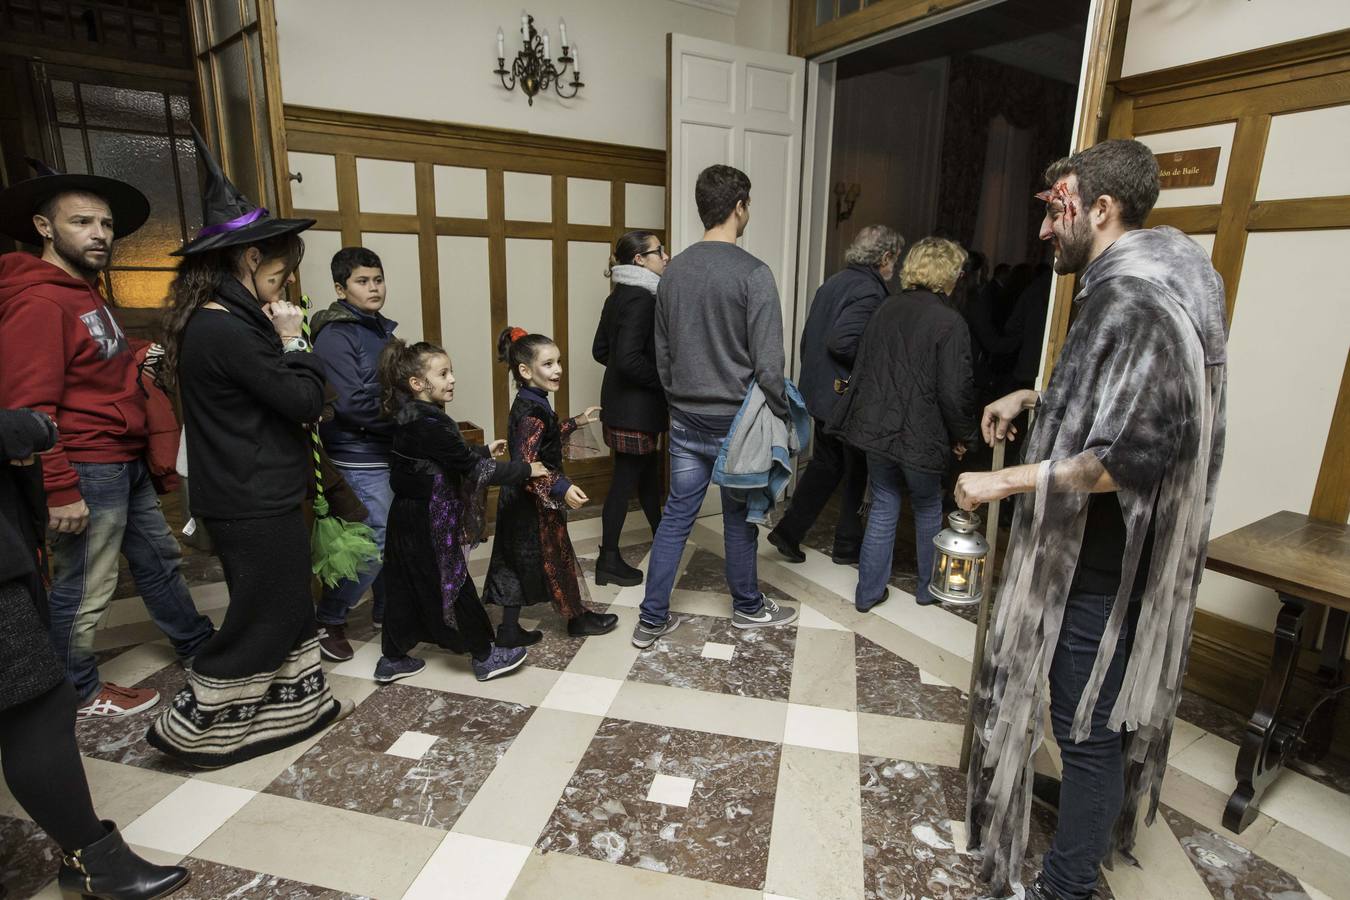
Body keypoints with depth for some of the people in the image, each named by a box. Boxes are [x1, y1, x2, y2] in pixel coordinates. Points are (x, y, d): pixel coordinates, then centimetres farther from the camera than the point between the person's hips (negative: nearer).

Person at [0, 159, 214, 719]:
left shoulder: (84, 291, 14)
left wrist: (134, 360, 6)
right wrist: (60, 492, -22)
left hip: (126, 463, 10)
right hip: (87, 470, -10)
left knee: (159, 558, 21)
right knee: (83, 589, 5)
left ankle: (197, 646, 38)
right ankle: (80, 694, 23)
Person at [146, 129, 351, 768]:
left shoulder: (215, 322, 10)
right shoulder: (226, 331, -22)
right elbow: (305, 400, -20)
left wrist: (280, 341, 5)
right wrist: (294, 341, -10)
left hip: (252, 497, 10)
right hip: (255, 505, -10)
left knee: (287, 605, 19)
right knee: (260, 618, 5)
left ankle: (301, 705, 34)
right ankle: (190, 729, 22)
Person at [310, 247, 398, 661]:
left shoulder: (382, 330, 13)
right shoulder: (335, 336, -13)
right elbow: (353, 403, -20)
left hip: (391, 452, 8)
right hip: (360, 458, -8)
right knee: (378, 540, -6)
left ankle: (386, 610, 30)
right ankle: (327, 619, 13)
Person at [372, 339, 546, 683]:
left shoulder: (411, 419, 6)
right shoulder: (430, 425, -24)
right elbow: (472, 468, -22)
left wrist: (485, 451, 24)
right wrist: (525, 470, -14)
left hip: (408, 519, 9)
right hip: (428, 525, -9)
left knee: (406, 589, 18)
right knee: (453, 588, 3)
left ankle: (393, 658, 30)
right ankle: (484, 656, 18)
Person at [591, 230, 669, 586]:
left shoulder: (619, 296, 10)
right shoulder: (641, 299, -19)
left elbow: (600, 350, 14)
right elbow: (630, 359, -26)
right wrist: (665, 382, -14)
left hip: (621, 402, 10)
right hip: (635, 407, -9)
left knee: (648, 468, 23)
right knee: (626, 478, 0)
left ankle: (659, 531, 42)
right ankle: (608, 561, 11)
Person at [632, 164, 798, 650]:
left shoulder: (673, 270, 5)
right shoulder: (753, 273, -14)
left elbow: (662, 352, 11)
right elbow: (767, 362, -16)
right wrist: (784, 414, -4)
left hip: (685, 419, 5)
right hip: (736, 420, -5)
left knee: (676, 516, 11)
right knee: (740, 516, 12)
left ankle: (652, 619, 17)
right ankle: (748, 606, 33)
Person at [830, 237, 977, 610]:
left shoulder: (887, 309, 4)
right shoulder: (950, 322, -14)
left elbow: (863, 366, 11)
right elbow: (955, 391, -15)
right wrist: (961, 436, -1)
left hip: (876, 428, 5)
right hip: (921, 436, -4)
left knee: (883, 506, 15)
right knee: (928, 509, 18)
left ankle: (869, 591, 19)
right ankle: (928, 588, 33)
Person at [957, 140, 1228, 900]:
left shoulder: (1132, 301, -24)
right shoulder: (1148, 282, 9)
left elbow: (1134, 454, -32)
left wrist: (1005, 483, -27)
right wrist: (1035, 399, 11)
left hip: (1103, 558, -10)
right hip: (1111, 549, 10)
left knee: (1087, 721, 4)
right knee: (1105, 709, 25)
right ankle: (1099, 823, 47)